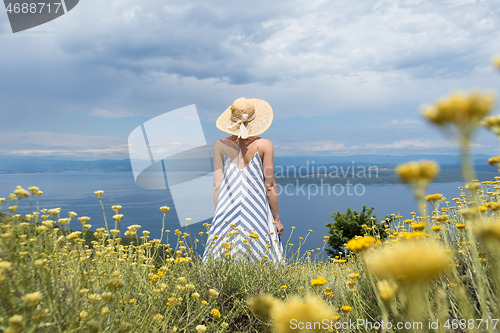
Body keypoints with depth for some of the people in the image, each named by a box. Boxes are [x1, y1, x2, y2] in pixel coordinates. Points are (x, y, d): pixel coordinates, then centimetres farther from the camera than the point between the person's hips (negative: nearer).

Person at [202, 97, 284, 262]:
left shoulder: (220, 146, 0)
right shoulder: (264, 145, -5)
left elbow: (217, 186, 1)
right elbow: (269, 186, -4)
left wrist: (218, 216, 11)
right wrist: (276, 218, 6)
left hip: (228, 212, 2)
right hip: (257, 212, -2)